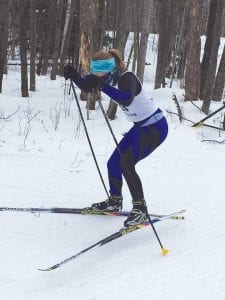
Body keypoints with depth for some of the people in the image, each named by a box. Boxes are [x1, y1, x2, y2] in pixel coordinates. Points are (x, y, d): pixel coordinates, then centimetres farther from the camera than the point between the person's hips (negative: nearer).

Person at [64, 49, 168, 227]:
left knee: (126, 163, -21)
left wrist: (102, 86, -49)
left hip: (155, 127, -9)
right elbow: (87, 87, 7)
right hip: (141, 126, 10)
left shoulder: (127, 78, -26)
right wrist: (74, 76, -11)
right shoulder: (110, 78, -2)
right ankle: (115, 201, 30)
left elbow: (127, 99, -46)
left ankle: (141, 209, -13)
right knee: (114, 163, 10)